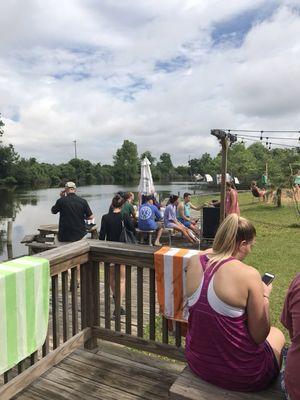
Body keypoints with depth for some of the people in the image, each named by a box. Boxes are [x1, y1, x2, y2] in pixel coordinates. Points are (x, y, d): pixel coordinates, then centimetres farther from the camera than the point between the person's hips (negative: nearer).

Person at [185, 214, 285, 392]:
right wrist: (265, 296, -4)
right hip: (239, 375, -5)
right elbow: (259, 336, -16)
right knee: (277, 334, 27)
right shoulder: (249, 274, -25)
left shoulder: (194, 262, -11)